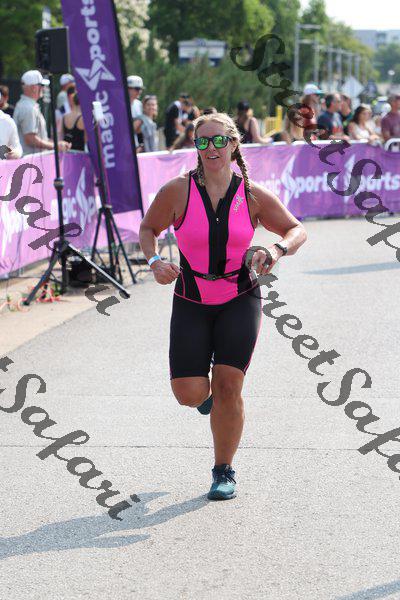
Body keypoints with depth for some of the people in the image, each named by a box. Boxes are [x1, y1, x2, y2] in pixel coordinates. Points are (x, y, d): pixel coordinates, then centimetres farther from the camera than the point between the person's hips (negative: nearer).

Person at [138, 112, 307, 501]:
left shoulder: (253, 196, -6)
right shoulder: (178, 191, -9)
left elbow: (297, 230, 5)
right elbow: (148, 228, 6)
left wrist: (276, 250, -17)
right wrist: (154, 261, -13)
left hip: (240, 301, 0)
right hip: (191, 304, 0)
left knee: (228, 387, -10)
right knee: (189, 394, -8)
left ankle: (224, 471, 10)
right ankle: (206, 390, 33)